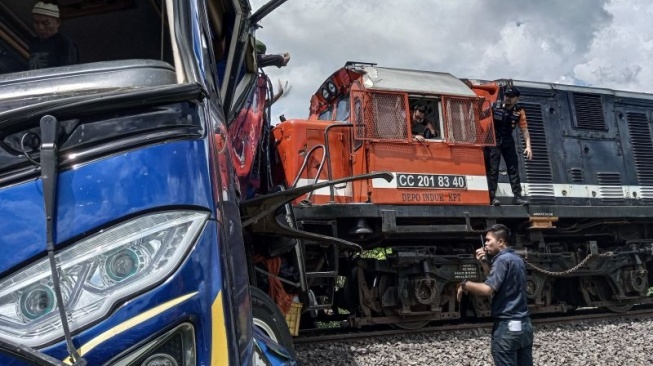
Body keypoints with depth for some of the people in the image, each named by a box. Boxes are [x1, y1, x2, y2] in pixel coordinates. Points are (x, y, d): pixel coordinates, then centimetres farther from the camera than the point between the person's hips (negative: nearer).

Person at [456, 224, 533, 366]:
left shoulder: (503, 259, -15)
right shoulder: (517, 259, 15)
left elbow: (488, 289, -24)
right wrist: (483, 263, 12)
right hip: (524, 325, 9)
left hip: (507, 327, -9)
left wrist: (465, 284, -10)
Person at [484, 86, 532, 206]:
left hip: (508, 141, 3)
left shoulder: (519, 112, -4)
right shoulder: (495, 106, -7)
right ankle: (492, 196, -4)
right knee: (493, 169, -6)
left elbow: (524, 130, -8)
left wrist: (528, 146, -18)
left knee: (514, 168, 4)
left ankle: (517, 196, 9)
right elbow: (480, 116, 1)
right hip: (493, 141, -3)